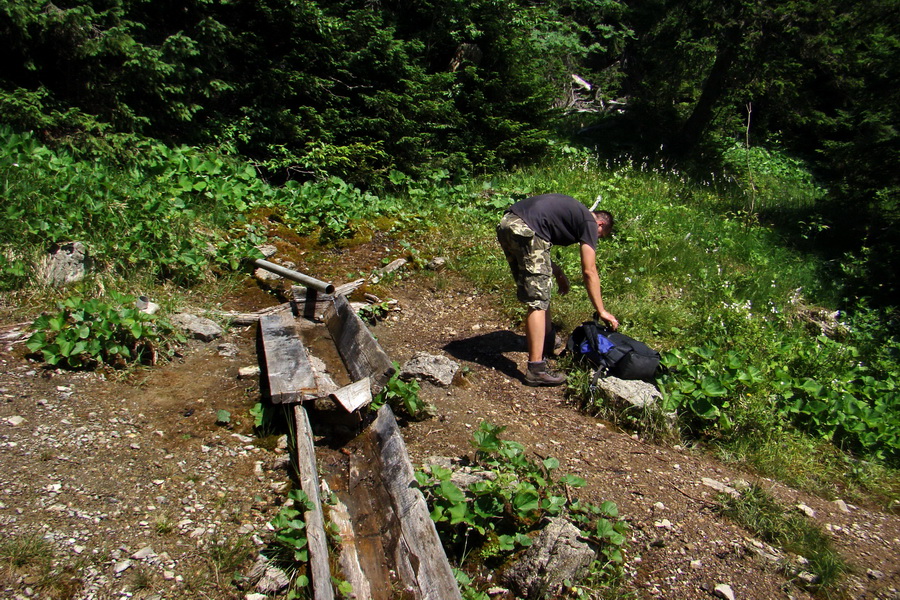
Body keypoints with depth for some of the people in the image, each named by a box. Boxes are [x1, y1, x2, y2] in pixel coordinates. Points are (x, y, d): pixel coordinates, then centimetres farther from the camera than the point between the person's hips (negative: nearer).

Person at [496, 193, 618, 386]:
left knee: (538, 293, 24)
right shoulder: (589, 223, 8)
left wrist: (557, 271, 28)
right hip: (527, 231, -9)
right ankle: (536, 369, -4)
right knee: (538, 301, -4)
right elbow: (589, 272, 5)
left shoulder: (572, 210, 31)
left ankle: (547, 341, 41)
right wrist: (601, 311, 12)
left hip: (506, 223, 9)